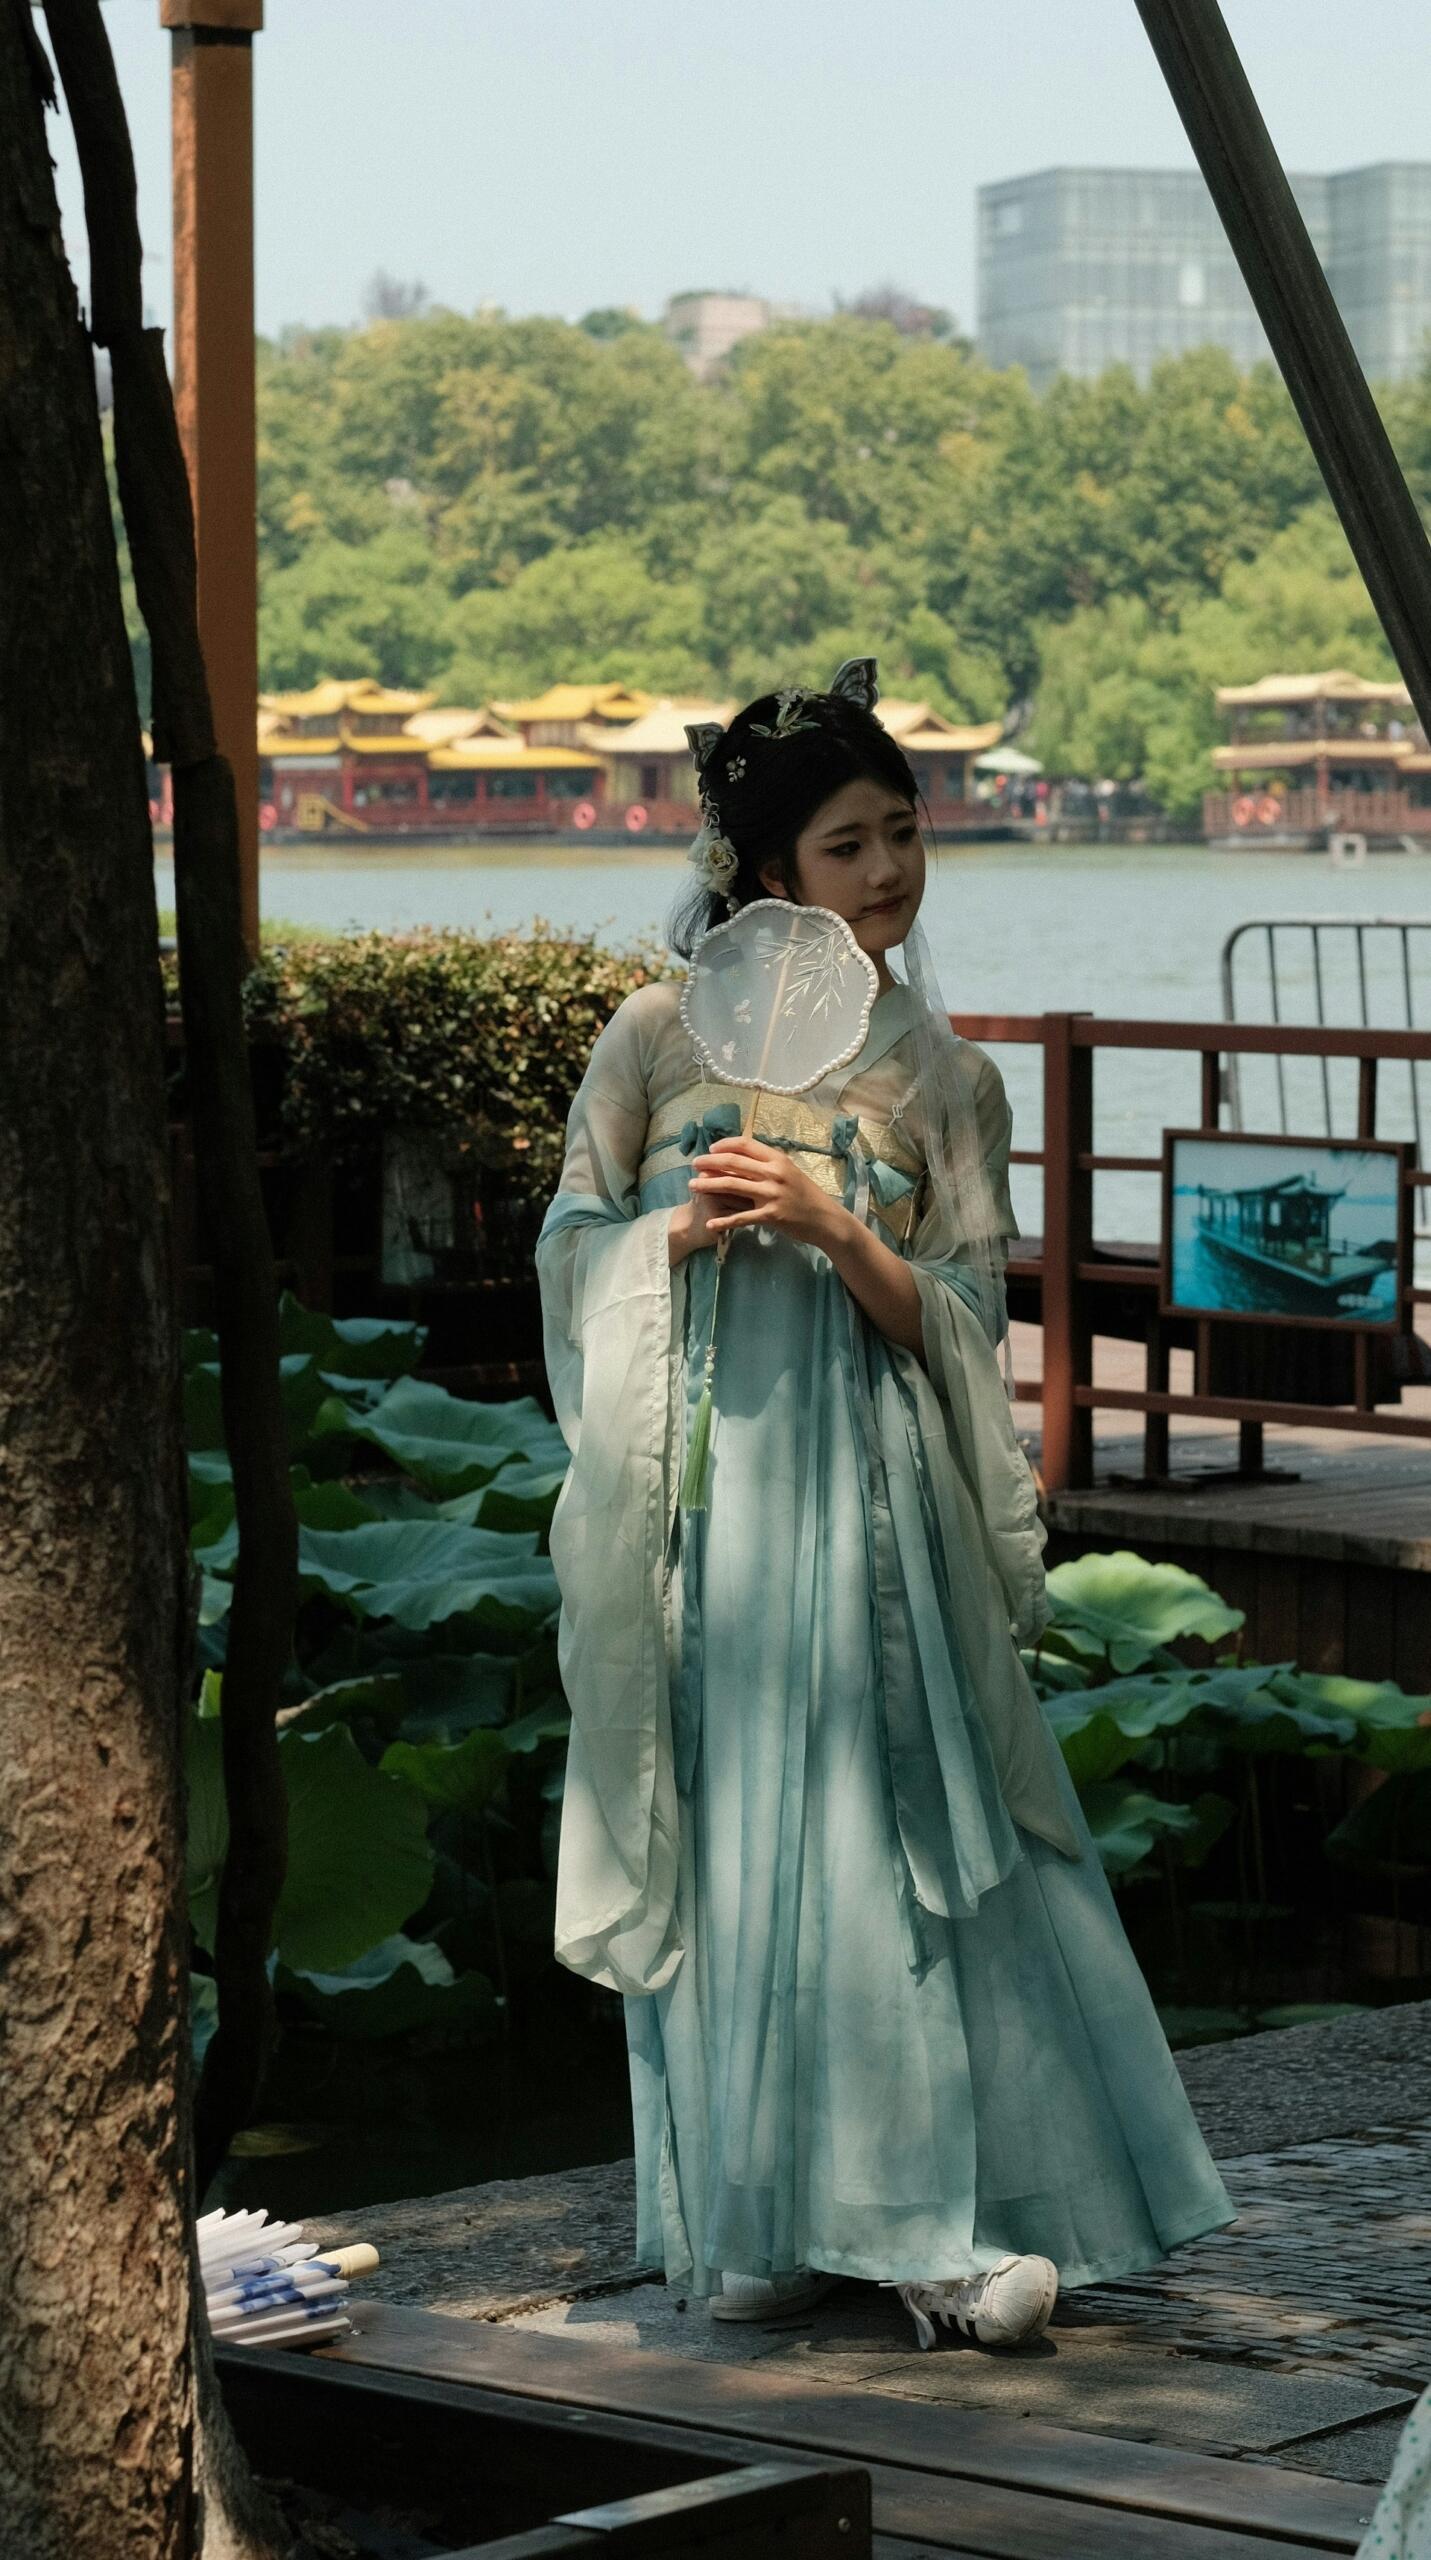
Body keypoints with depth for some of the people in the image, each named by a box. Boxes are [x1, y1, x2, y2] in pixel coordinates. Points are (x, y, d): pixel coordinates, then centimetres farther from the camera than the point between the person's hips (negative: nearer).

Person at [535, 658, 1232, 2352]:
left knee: (878, 1821, -6)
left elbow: (959, 1320, 2)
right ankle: (745, 2212, 11)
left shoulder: (941, 1077, 7)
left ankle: (920, 2217, -3)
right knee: (717, 1836, 2)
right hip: (696, 1478, 0)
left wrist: (830, 1228, -14)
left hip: (861, 1493, 0)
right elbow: (572, 1248, 8)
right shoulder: (662, 1035, 4)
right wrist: (686, 1225, -11)